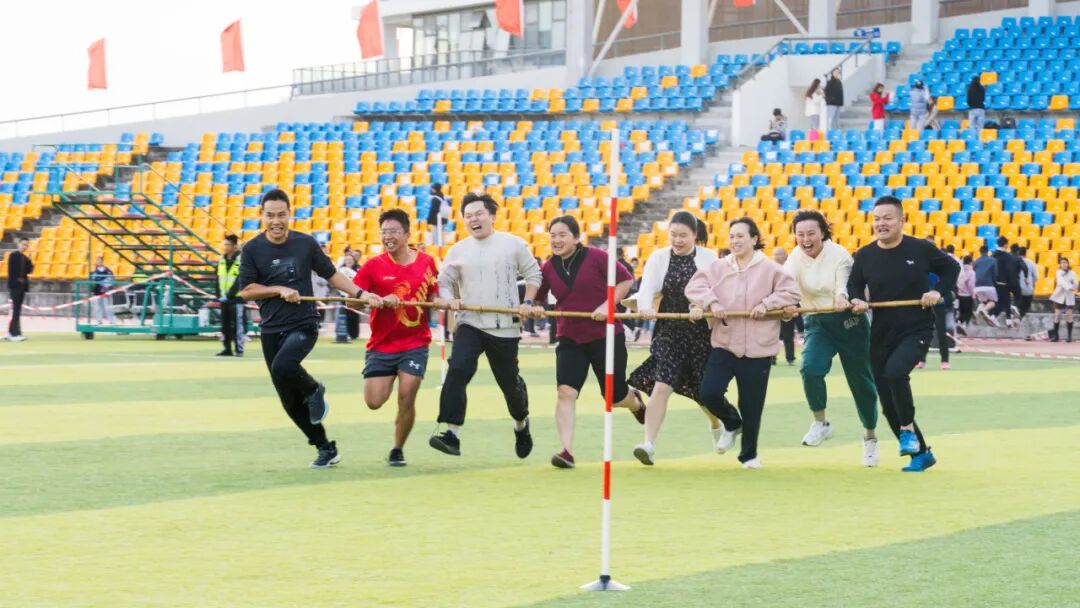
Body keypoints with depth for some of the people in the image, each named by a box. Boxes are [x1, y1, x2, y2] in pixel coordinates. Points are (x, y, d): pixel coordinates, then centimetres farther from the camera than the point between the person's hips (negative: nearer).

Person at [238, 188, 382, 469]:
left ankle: (313, 389, 1)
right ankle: (325, 448, 17)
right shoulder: (252, 249, -1)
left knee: (283, 366, -32)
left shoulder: (306, 243, 0)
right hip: (271, 329, 2)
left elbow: (331, 275, 9)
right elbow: (246, 290, -2)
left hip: (304, 324, -2)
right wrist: (280, 290, -15)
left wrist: (361, 294, -2)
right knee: (290, 401, 3)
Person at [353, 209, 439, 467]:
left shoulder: (426, 262, 1)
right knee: (374, 402, -5)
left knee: (406, 399, -8)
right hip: (381, 344, 0)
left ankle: (397, 450, 12)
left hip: (415, 343, 0)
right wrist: (381, 300, -26)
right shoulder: (373, 266, -5)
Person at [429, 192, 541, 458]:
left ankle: (521, 423, 42)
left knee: (509, 381, 11)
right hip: (469, 324, 1)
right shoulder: (457, 251, 6)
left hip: (504, 327, -1)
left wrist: (528, 302, -4)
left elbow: (532, 273, 9)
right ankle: (452, 435, -25)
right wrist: (449, 300, -8)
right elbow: (445, 281, 12)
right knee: (457, 370, -22)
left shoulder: (513, 244, 1)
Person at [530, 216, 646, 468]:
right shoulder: (549, 268, 0)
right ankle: (567, 452, -17)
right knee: (566, 392, -17)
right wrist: (535, 310, -17)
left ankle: (635, 402, 49)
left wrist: (607, 305, -17)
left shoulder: (596, 257, -10)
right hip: (570, 340, 2)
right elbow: (535, 298, 6)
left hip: (606, 336, -2)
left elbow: (626, 279, -7)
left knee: (615, 396, 10)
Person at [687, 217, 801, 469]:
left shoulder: (769, 268, -4)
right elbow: (694, 286, -2)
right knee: (709, 392, -11)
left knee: (751, 405, 4)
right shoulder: (718, 268, 4)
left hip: (757, 348, -2)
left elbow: (791, 292, -7)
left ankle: (749, 454, 24)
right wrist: (711, 302, -17)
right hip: (723, 344, 2)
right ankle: (732, 423, 22)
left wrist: (766, 304, -17)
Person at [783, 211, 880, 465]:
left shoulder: (838, 254, -11)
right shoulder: (795, 258, -4)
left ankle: (870, 438, 25)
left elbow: (845, 284, -27)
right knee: (810, 368, -24)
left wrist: (842, 298, -51)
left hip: (848, 321, -2)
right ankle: (820, 423, -2)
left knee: (861, 380, 5)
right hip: (816, 323, 2)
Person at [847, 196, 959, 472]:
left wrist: (939, 292, -7)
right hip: (881, 334, 4)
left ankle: (908, 429, -8)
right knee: (888, 404, 6)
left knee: (895, 372, -32)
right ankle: (921, 453, 24)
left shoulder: (921, 249, -7)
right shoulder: (864, 256, -1)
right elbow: (854, 286, 12)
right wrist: (856, 301, -10)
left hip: (917, 330, -4)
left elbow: (951, 268, 8)